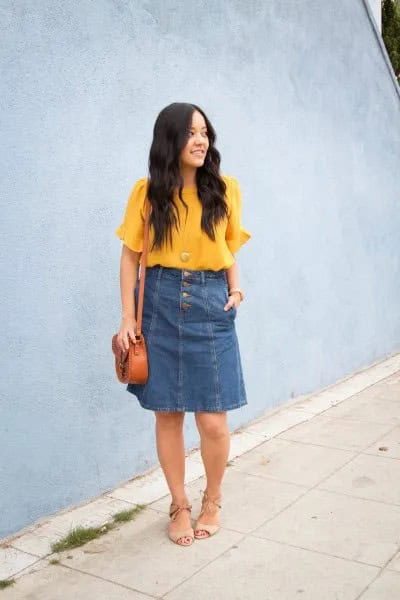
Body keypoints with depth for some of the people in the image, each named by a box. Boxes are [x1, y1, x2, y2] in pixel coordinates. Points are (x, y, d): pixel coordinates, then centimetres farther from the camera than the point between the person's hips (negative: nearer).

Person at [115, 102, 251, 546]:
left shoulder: (225, 188, 3)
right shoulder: (147, 192, 1)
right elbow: (130, 256, 5)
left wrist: (236, 286, 1)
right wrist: (127, 318, 0)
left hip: (211, 305, 0)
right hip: (160, 304, 0)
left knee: (213, 421, -2)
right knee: (167, 414, 7)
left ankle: (212, 500, 25)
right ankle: (180, 505, 27)